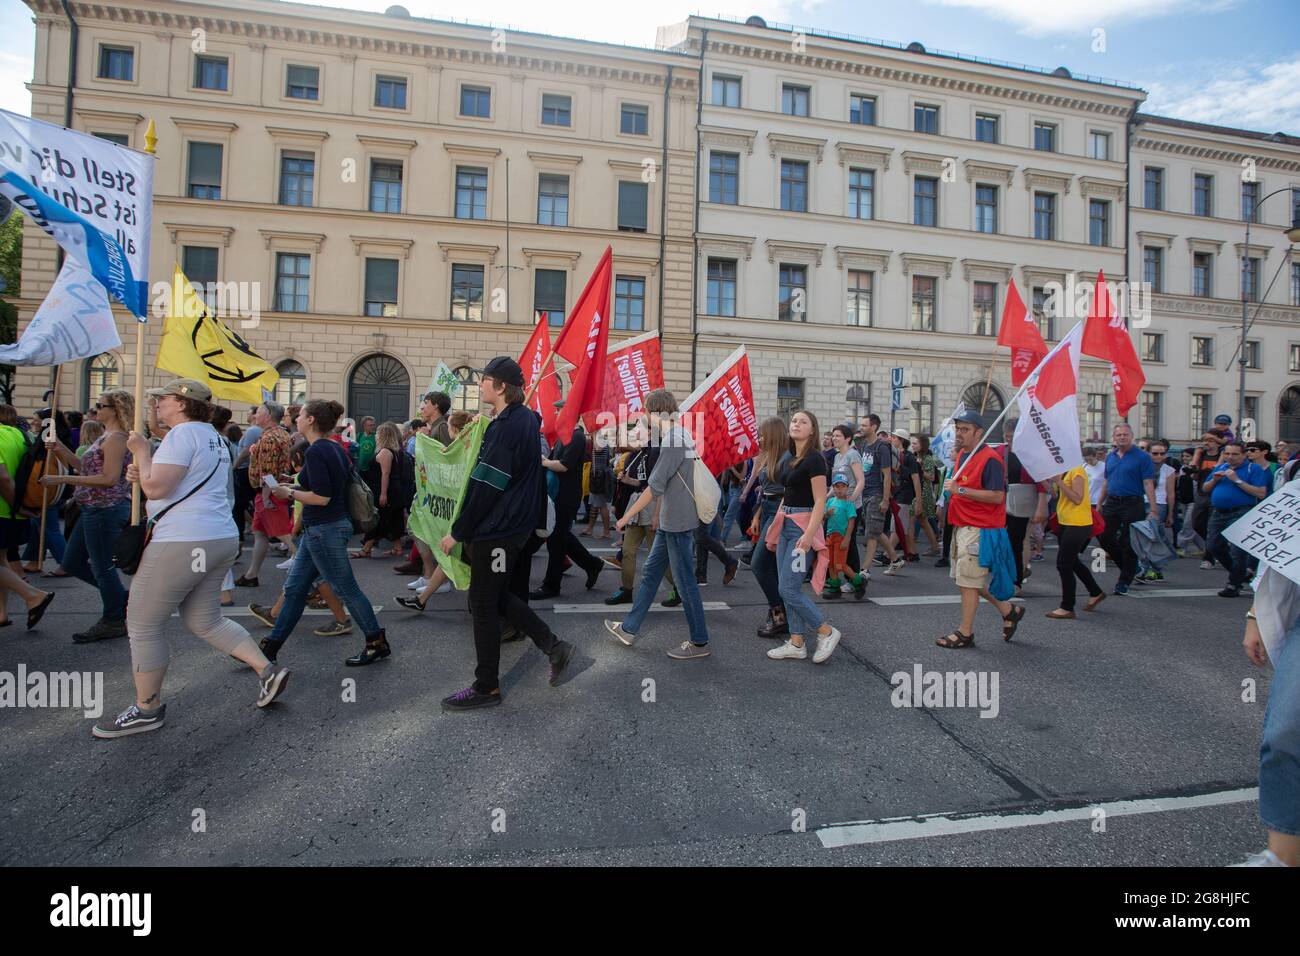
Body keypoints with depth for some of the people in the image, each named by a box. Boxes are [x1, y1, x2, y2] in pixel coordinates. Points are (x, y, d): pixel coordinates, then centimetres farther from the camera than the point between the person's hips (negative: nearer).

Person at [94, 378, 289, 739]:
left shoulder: (183, 434, -12)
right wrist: (144, 472, 14)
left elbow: (156, 489, -18)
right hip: (222, 538, 10)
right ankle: (268, 669, 12)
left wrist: (141, 452, -4)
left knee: (143, 624, 4)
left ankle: (147, 709, 15)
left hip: (183, 542, -10)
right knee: (205, 621, 18)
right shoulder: (213, 437, 19)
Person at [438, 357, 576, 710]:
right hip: (515, 523, 10)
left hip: (496, 529, -10)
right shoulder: (525, 418, 10)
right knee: (496, 596, 20)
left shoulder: (506, 426, -21)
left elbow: (485, 487, -21)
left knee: (483, 604, 2)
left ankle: (486, 687, 16)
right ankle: (554, 647, 23)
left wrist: (457, 532, -15)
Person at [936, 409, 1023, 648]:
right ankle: (1009, 610, 32)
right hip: (962, 527, 10)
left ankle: (965, 633, 8)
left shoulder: (990, 459, -16)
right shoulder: (962, 455, 13)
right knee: (968, 579, 17)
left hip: (979, 529, -10)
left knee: (968, 581, -4)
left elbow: (997, 496, -22)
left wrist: (960, 490, -25)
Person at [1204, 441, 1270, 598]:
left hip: (1240, 514, -6)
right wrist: (1214, 480, -3)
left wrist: (1237, 480, -17)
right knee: (1215, 546, 10)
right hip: (1218, 513, 7)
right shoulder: (1220, 467, 14)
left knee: (1237, 550, -7)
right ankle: (1241, 572, 30)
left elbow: (1261, 493, -14)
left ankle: (1234, 584, 5)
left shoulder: (1254, 469, -4)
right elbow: (1206, 488, 17)